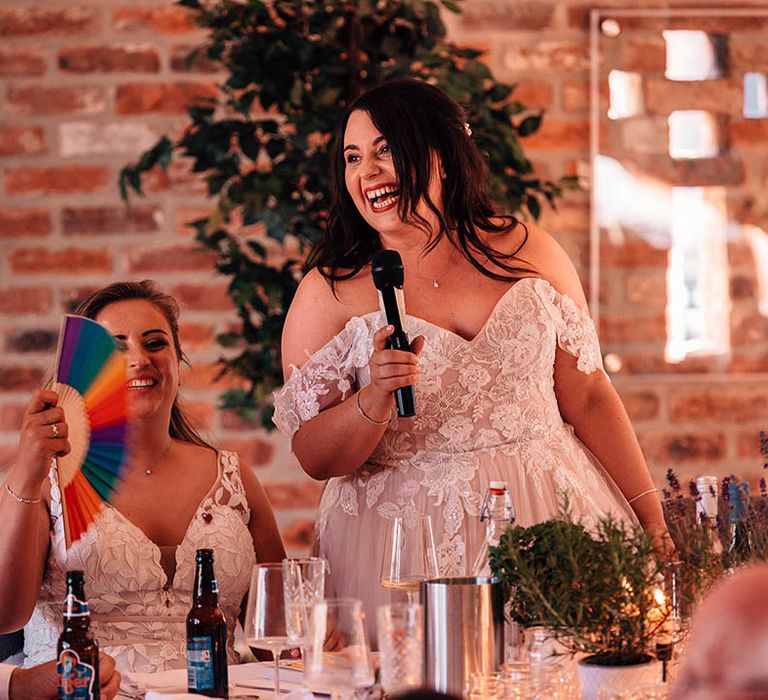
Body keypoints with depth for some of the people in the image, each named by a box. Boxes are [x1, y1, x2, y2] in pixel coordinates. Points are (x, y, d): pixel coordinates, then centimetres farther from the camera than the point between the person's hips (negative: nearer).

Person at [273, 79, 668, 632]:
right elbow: (315, 458, -3)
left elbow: (587, 396, 8)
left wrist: (652, 524, 6)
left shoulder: (525, 251, 5)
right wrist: (376, 397, -22)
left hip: (553, 517, 2)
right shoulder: (329, 292, -1)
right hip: (408, 537, -2)